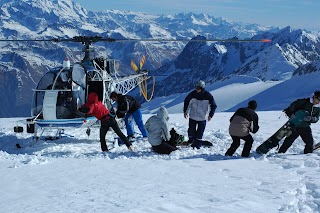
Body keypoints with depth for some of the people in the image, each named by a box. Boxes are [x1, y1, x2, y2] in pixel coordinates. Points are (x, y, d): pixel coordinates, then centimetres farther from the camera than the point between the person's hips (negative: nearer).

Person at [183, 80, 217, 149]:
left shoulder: (208, 96, -11)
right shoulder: (193, 94, -8)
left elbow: (213, 106, -1)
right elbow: (186, 101, 8)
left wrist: (210, 115, -8)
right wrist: (185, 111, 5)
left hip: (202, 118, -1)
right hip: (192, 117, 1)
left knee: (200, 132, 0)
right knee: (191, 130, 6)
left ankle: (197, 144, 11)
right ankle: (191, 141, 23)